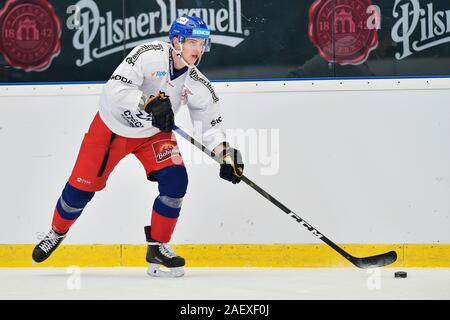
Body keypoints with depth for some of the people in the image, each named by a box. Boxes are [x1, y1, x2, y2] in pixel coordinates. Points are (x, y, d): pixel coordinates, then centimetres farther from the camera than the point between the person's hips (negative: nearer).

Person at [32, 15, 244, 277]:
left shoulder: (198, 84, -13)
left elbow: (210, 123, -4)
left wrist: (227, 153, -19)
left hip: (154, 134, 4)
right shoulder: (149, 54, -28)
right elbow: (116, 88, -34)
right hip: (112, 127, -4)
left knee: (175, 181, -17)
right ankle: (57, 232, 30)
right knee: (82, 186, 0)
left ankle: (157, 247, -1)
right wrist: (150, 103, -44)